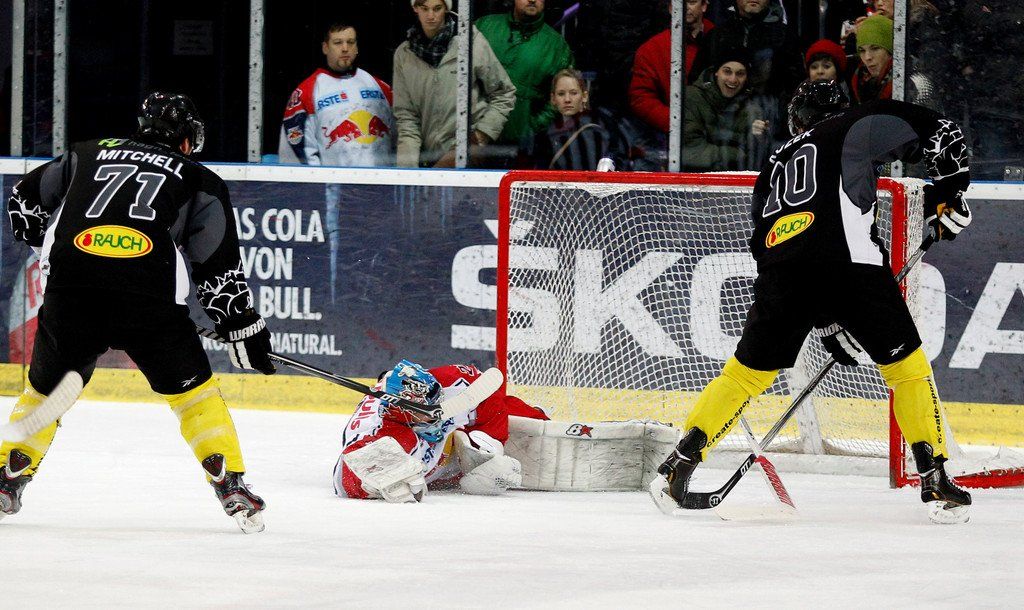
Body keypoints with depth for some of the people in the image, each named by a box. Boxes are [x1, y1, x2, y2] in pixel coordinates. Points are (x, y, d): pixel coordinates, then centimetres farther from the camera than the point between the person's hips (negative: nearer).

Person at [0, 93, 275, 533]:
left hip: (70, 287, 2)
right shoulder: (198, 180, 20)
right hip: (149, 294, -1)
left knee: (47, 385, 23)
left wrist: (53, 249, 44)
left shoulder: (87, 155, 27)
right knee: (192, 388, 16)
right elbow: (219, 269, 14)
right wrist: (245, 330, 20)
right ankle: (231, 486, 9)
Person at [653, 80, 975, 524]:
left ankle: (678, 466, 12)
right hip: (847, 258, -4)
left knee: (748, 370, 19)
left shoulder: (775, 166, 35)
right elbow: (934, 130, 10)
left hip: (780, 267, 4)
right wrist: (948, 194, 21)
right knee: (904, 362, 10)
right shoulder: (858, 127, 22)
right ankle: (936, 481, 3)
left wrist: (826, 321, 30)